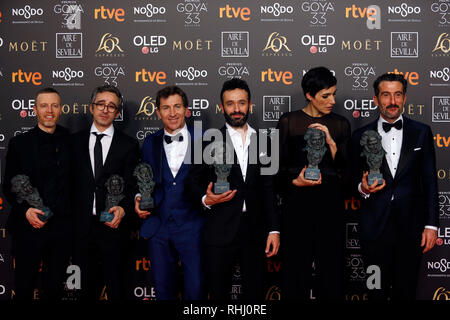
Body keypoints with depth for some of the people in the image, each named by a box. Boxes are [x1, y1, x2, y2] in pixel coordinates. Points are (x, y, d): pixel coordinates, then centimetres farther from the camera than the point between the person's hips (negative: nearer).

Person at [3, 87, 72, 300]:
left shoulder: (70, 141, 3)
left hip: (62, 227, 1)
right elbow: (9, 186, 0)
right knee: (24, 287, 12)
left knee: (54, 287, 16)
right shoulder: (19, 143, 0)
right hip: (30, 227, -1)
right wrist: (25, 210, -16)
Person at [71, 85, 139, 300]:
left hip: (112, 225, -2)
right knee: (85, 285, 13)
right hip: (81, 225, 2)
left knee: (115, 284, 9)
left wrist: (122, 209, -21)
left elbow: (131, 187, -2)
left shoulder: (129, 145, 1)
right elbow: (69, 181, 7)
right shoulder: (75, 141, 7)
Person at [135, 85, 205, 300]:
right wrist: (139, 199, 1)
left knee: (196, 289, -1)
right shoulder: (150, 143, 9)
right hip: (158, 227, 3)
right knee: (163, 289, 13)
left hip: (192, 227, -3)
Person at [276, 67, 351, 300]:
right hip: (297, 204, -1)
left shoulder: (340, 125, 8)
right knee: (295, 265, 1)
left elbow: (345, 174, 3)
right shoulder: (288, 122, 4)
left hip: (330, 204, 1)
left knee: (331, 267, 3)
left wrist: (331, 143, -10)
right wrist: (295, 182, -14)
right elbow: (279, 167, 5)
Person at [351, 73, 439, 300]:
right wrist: (362, 187, -14)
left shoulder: (421, 132, 4)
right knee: (377, 291, 11)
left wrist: (431, 224, -2)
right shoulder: (361, 136, 3)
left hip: (411, 228, 0)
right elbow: (355, 178, 9)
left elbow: (430, 181, 3)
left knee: (406, 290, 11)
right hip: (375, 228, 0)